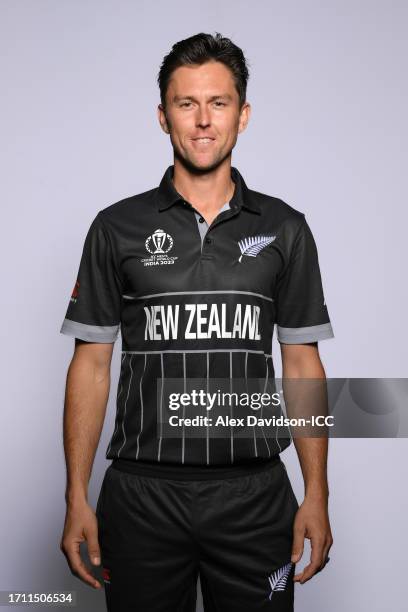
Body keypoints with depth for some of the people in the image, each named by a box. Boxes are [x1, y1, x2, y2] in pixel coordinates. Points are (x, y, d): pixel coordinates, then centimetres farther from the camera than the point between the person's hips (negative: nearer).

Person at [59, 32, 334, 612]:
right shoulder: (116, 227, 1)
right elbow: (91, 365, 1)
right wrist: (77, 498, -2)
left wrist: (317, 495, 0)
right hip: (141, 496, 0)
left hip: (255, 496, 1)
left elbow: (303, 364, 4)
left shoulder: (285, 228, 3)